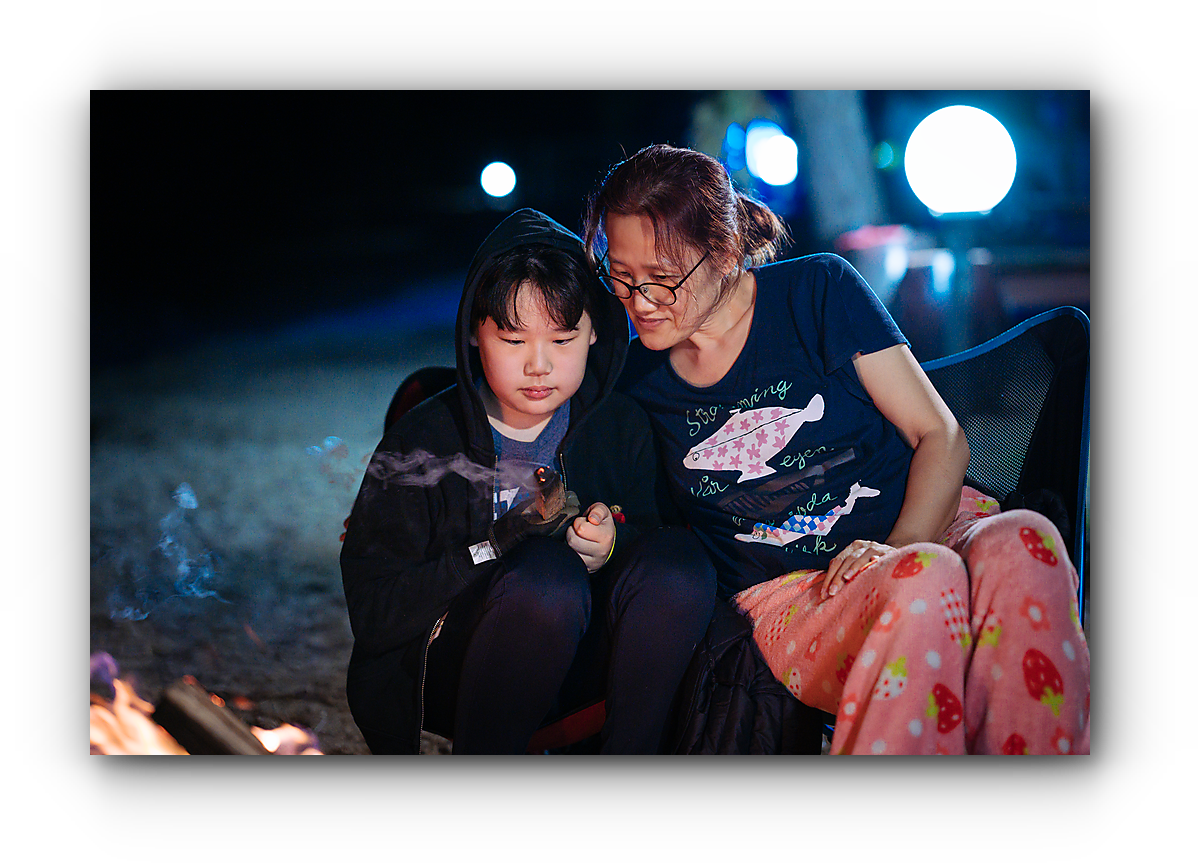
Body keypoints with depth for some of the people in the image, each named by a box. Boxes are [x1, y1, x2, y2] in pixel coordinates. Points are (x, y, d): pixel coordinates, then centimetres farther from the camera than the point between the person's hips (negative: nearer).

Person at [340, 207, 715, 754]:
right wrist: (499, 547, -25)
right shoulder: (422, 443, -10)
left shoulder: (621, 427, 1)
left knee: (680, 561, -24)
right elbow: (373, 615, -14)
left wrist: (612, 546, -17)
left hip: (576, 657, 4)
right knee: (548, 575, -35)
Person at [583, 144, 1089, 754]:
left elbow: (941, 436, 0)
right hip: (791, 599, -1)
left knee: (1022, 545, -35)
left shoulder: (817, 290, 0)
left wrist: (900, 546, -16)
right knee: (925, 582, -36)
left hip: (929, 526, 1)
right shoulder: (633, 382, 6)